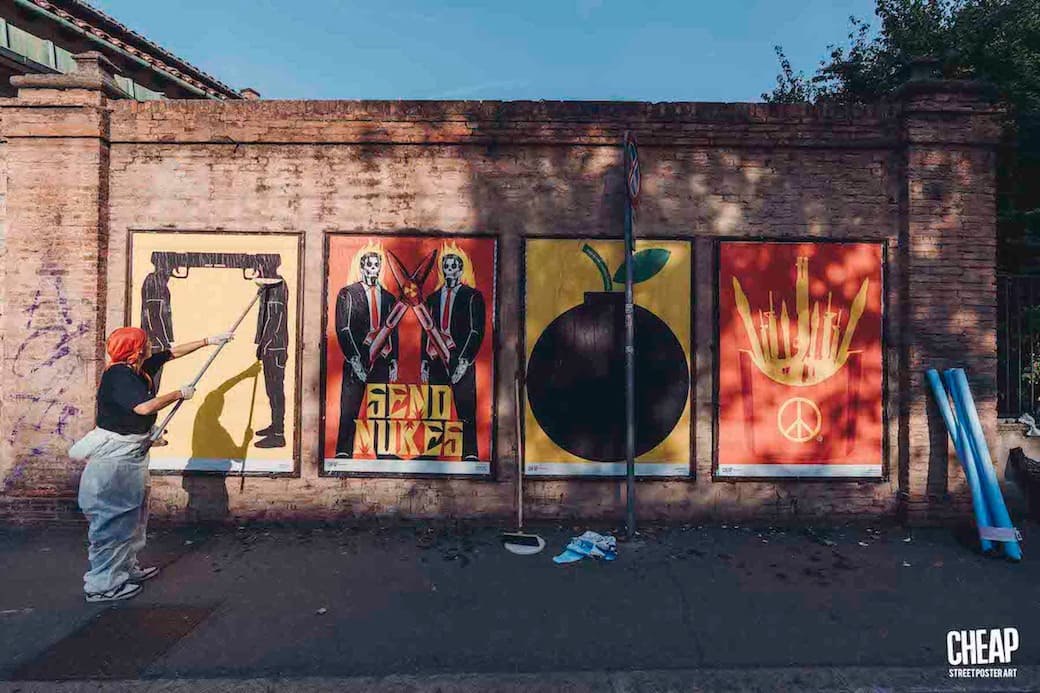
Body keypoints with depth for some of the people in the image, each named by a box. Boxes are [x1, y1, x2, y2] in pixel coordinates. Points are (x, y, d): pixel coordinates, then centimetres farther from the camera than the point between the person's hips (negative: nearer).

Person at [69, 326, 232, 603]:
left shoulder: (141, 368, 5)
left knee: (133, 515, 18)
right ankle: (102, 584, 9)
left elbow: (173, 352, 16)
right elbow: (145, 406, -33)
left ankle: (126, 568, 31)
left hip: (131, 455, 10)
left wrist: (209, 341, 20)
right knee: (113, 520, -1)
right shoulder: (118, 375, -21)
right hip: (114, 458, -10)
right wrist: (180, 394, -20)